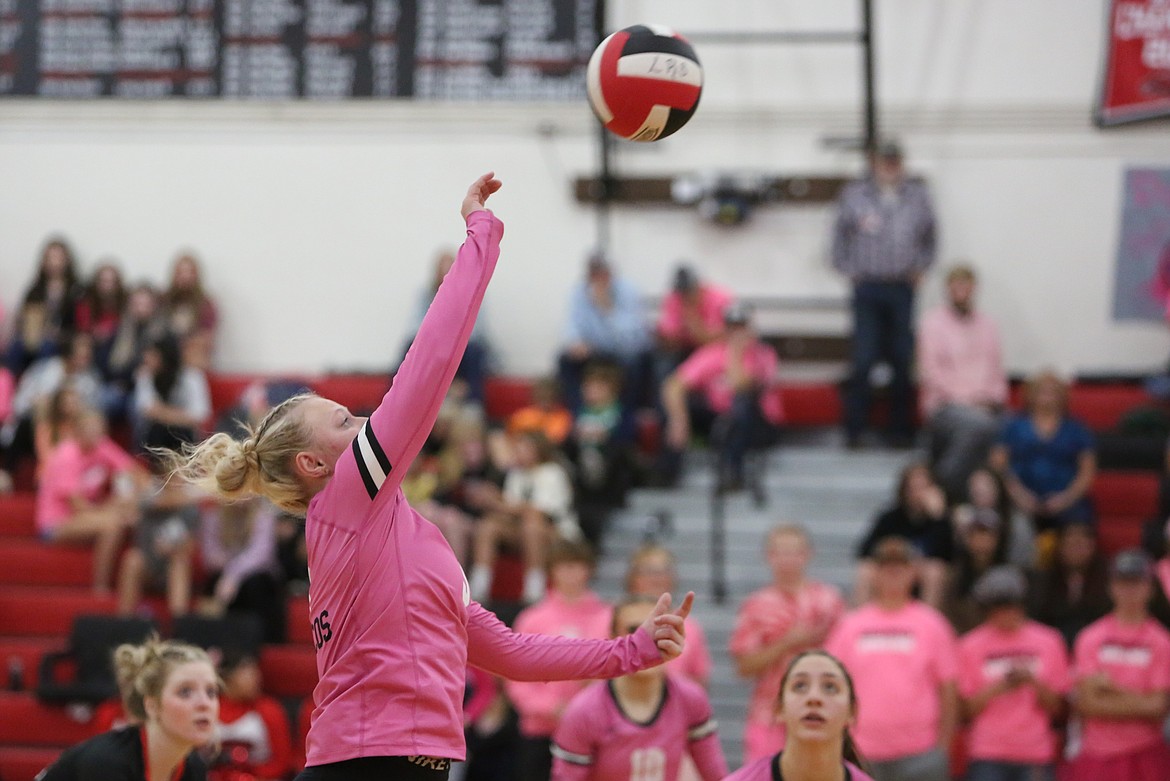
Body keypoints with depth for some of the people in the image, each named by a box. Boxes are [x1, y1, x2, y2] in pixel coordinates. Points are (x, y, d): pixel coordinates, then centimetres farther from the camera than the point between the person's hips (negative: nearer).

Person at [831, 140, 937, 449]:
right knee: (863, 359, -6)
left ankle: (901, 430, 10)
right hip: (868, 287, -2)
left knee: (903, 361, 2)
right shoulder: (854, 195, 4)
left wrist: (920, 268, 10)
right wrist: (849, 271, 5)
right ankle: (854, 429, 0)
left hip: (903, 288, 2)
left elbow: (929, 237, 19)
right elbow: (840, 236, 11)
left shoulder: (917, 196, 9)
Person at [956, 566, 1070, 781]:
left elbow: (1056, 707, 6)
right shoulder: (972, 646, 3)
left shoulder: (1048, 643, 6)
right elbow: (966, 709, 1)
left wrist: (1033, 682, -12)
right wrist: (997, 688, -14)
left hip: (1036, 756, 1)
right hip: (988, 757, -1)